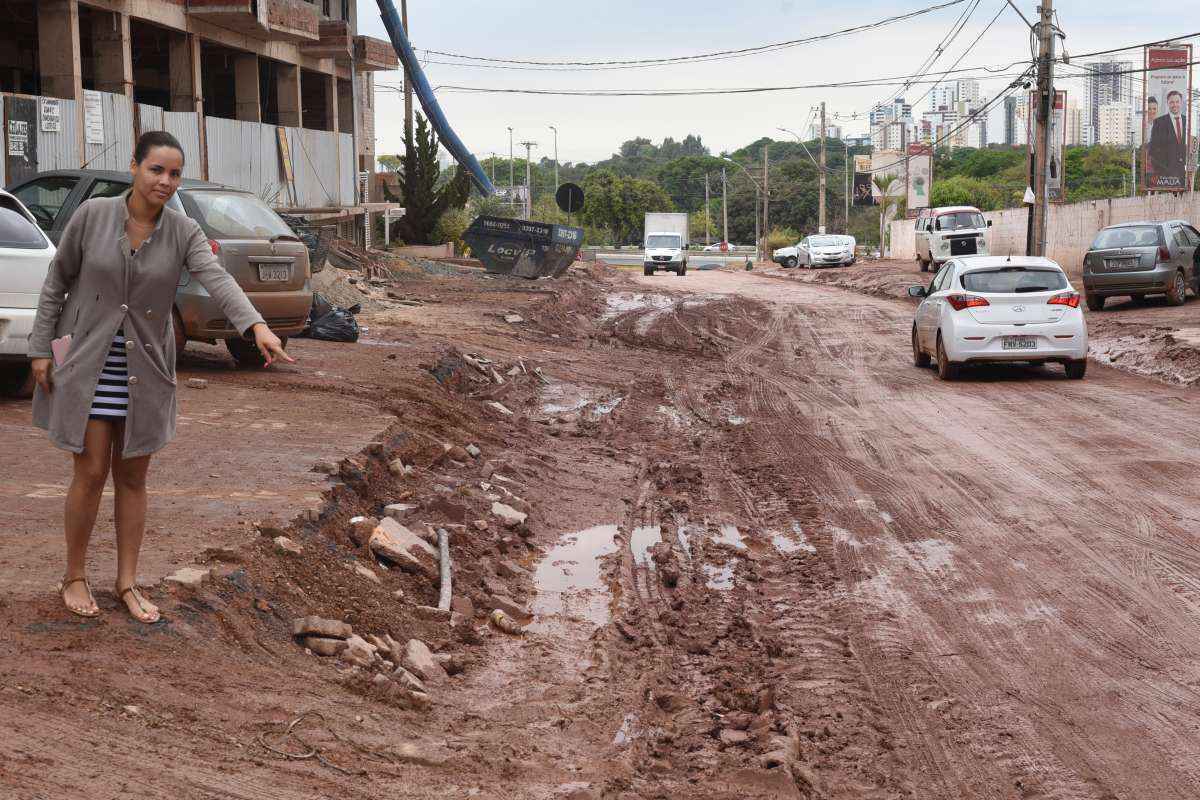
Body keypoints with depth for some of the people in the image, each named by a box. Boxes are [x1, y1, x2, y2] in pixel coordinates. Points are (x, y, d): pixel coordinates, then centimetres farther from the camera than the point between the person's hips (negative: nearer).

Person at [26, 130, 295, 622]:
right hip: (87, 364, -2)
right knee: (91, 473, -1)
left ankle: (127, 582, 21)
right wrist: (42, 348, -3)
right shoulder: (93, 215, -9)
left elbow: (217, 279, -23)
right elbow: (57, 282, 0)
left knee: (133, 476, 9)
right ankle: (74, 578, 17)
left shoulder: (183, 231, -6)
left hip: (144, 369, 2)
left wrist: (257, 326, -40)